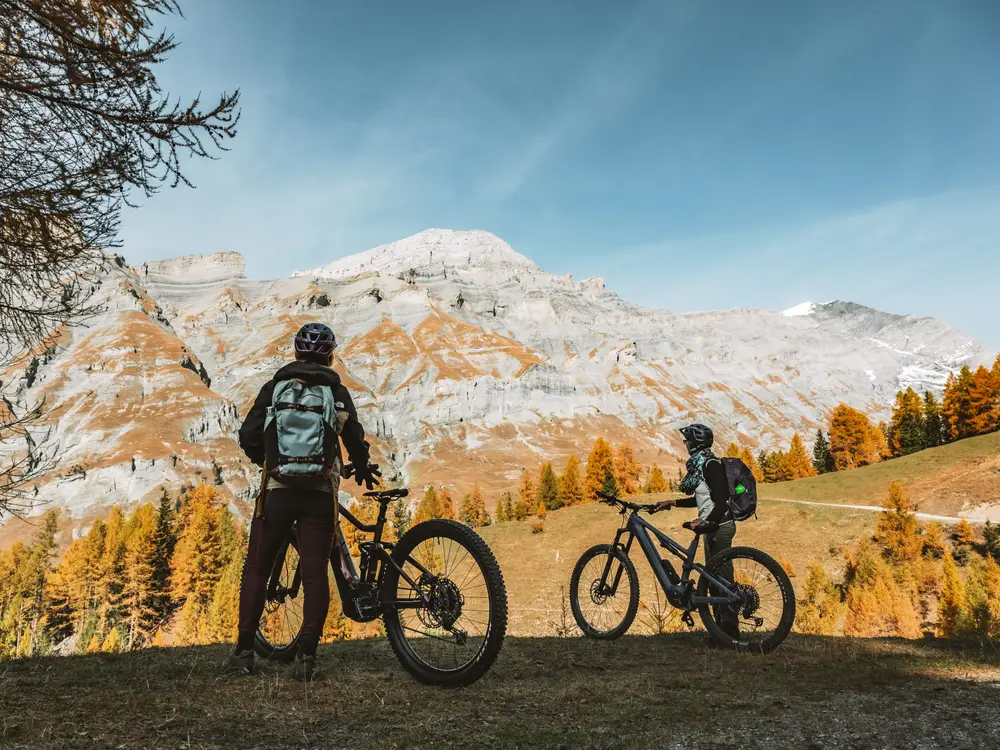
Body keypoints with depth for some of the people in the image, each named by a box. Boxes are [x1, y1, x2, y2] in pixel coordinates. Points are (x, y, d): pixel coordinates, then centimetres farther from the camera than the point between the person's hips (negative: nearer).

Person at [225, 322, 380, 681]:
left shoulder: (275, 387, 5)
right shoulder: (338, 392, 5)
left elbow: (249, 436, 1)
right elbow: (355, 439, 3)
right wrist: (363, 469, 23)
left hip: (278, 488, 0)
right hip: (321, 491, 0)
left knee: (256, 569, 11)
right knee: (315, 573, 3)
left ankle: (244, 652, 12)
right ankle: (306, 656, 2)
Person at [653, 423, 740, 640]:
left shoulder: (711, 465, -16)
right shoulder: (701, 464, 14)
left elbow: (722, 501, -24)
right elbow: (700, 500, 22)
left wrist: (706, 521, -35)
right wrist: (671, 503, 19)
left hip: (718, 526, -10)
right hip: (713, 526, 10)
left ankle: (729, 631, 0)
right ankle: (723, 630, 21)